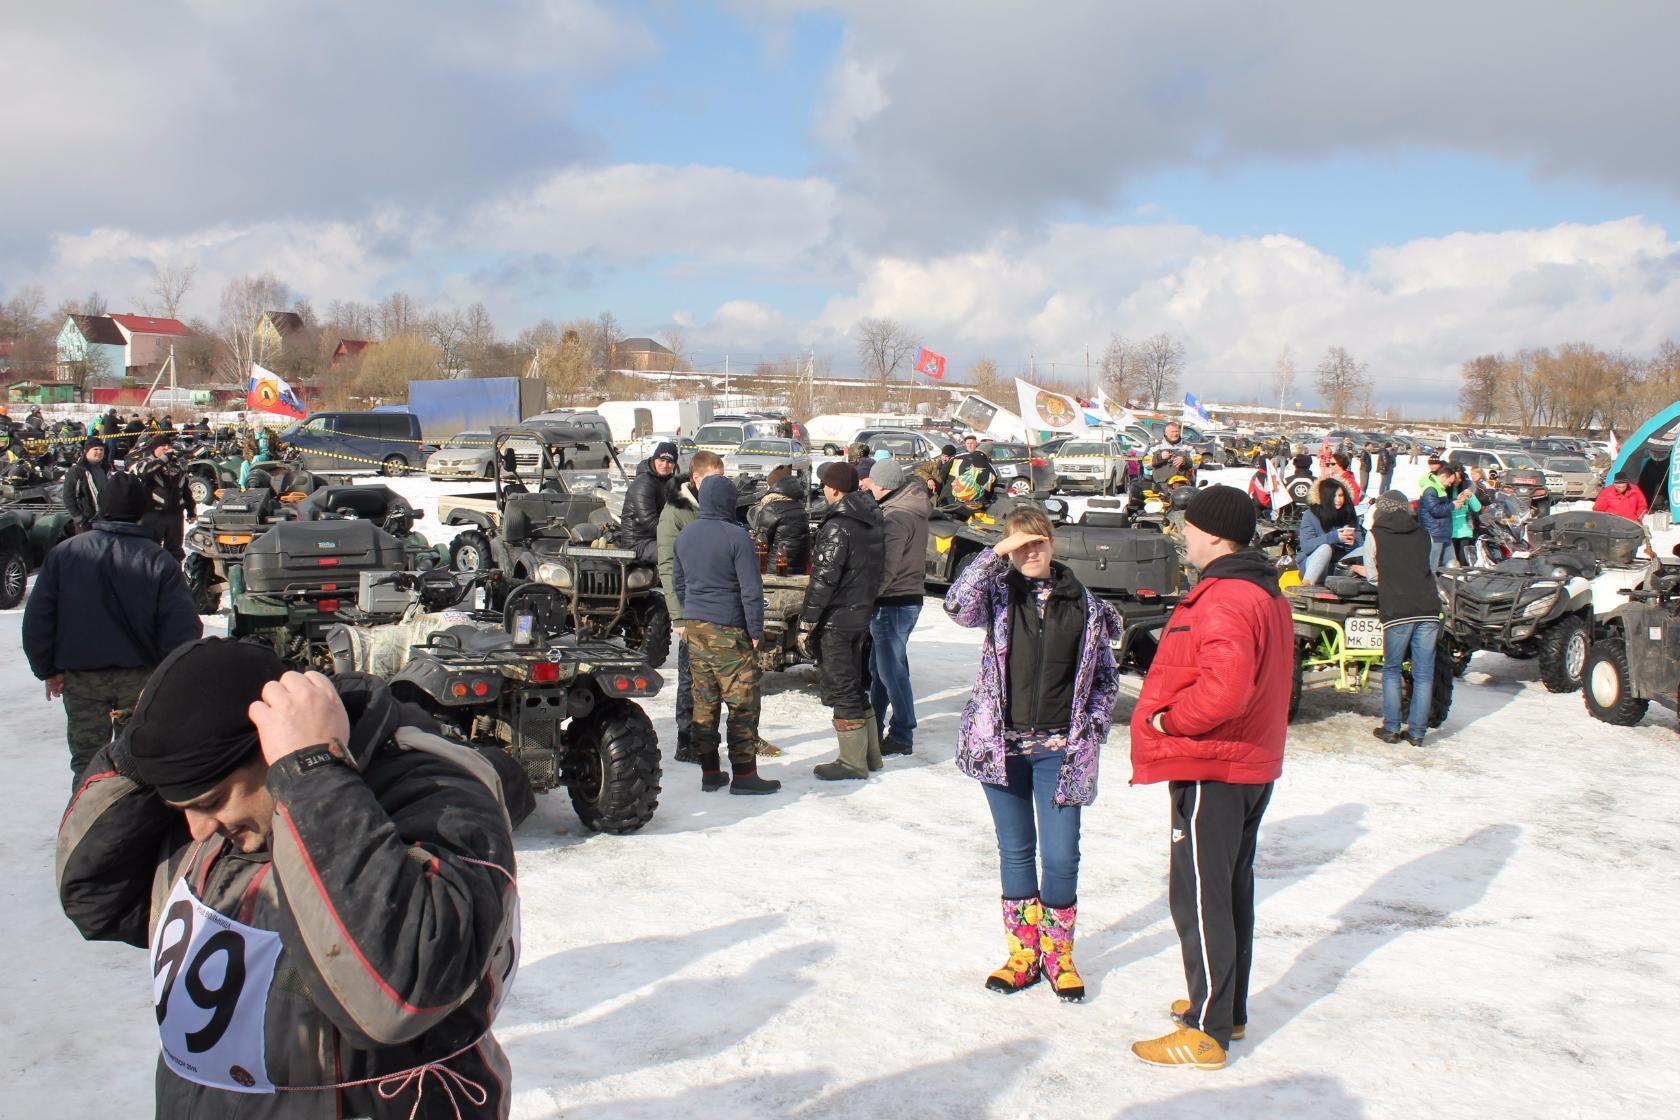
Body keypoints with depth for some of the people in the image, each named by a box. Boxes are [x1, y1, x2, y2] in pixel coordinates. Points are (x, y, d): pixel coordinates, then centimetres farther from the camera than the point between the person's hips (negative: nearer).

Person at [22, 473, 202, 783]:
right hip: (140, 676, -1)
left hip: (79, 677, 1)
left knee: (86, 761, 10)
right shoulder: (159, 560, -10)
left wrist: (47, 669, 8)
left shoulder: (64, 554, -4)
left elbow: (37, 618, -1)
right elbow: (182, 627, -13)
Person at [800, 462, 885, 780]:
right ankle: (870, 753, 26)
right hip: (862, 613, 9)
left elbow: (823, 579, -21)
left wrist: (806, 622, -17)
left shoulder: (838, 526, -18)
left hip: (836, 619, -9)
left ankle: (853, 761, 7)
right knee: (855, 685, 18)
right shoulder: (870, 521, 9)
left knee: (841, 688, 0)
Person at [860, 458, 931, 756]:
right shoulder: (913, 508, 11)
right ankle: (875, 726, 29)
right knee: (879, 668, 18)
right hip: (909, 596, 10)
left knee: (892, 671, -2)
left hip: (893, 602, -10)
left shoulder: (896, 517, -20)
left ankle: (901, 737, 6)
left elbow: (886, 567, -23)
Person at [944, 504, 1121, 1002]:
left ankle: (1058, 953, 21)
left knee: (1061, 856, 1)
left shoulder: (1085, 605, 2)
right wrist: (995, 553, -23)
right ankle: (1023, 952, 25)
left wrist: (1090, 730, -3)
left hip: (1058, 750, 0)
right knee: (1015, 852, 12)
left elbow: (1105, 678, 8)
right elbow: (957, 604, -23)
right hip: (1002, 746, 0)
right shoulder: (999, 597, -1)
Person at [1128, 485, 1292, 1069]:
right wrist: (1178, 716, 15)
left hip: (1212, 770, -11)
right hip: (1252, 764, 11)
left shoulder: (1223, 599, -22)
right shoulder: (1265, 592, 12)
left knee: (1198, 895, -2)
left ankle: (1207, 1033, 5)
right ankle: (1228, 1007, 32)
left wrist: (1169, 720, -20)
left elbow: (1224, 686, -35)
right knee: (1232, 888, 19)